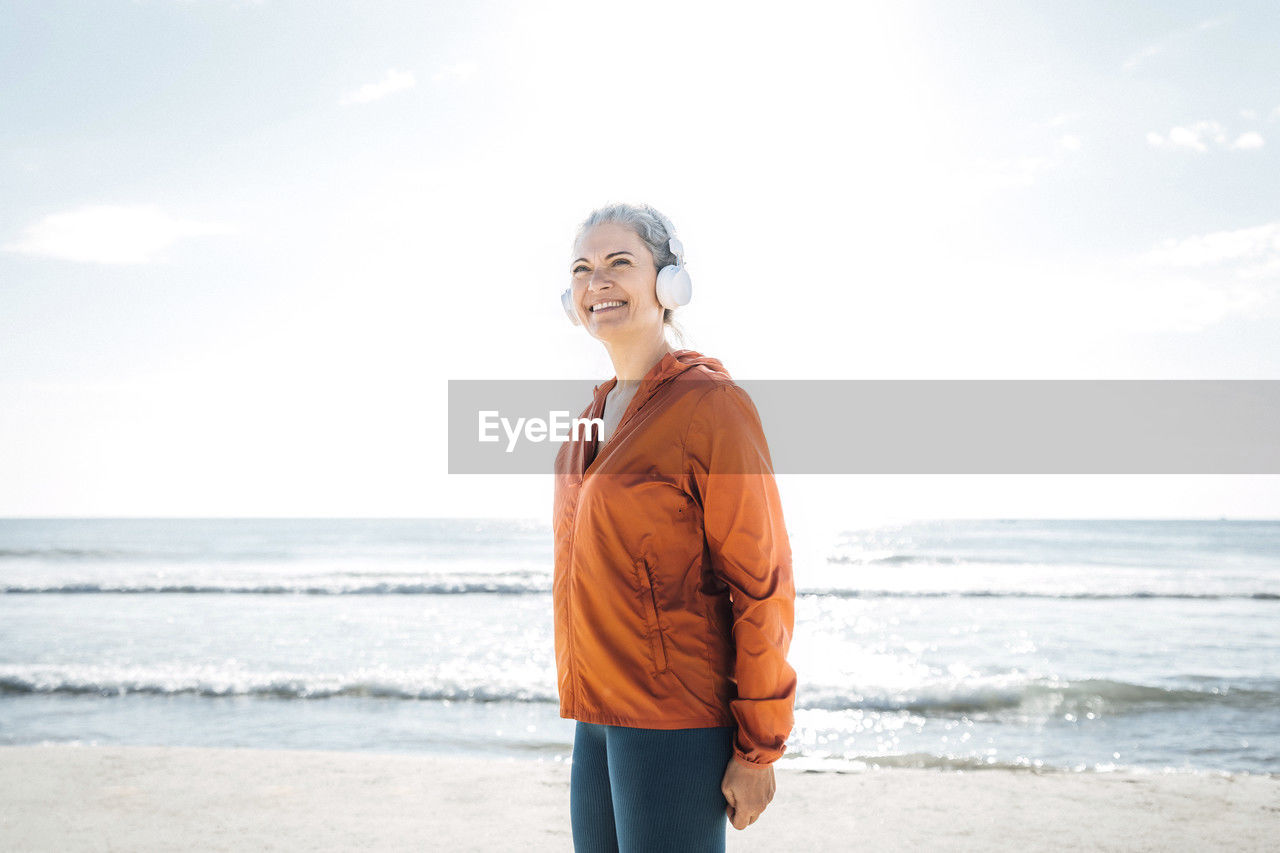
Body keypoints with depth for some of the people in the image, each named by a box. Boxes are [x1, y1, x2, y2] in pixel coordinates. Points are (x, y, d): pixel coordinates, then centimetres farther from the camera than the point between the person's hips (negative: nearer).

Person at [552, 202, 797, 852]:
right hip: (598, 714, 8)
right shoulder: (600, 411, 12)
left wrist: (758, 750, -12)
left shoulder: (712, 403, -12)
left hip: (677, 723, -7)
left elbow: (763, 584, -13)